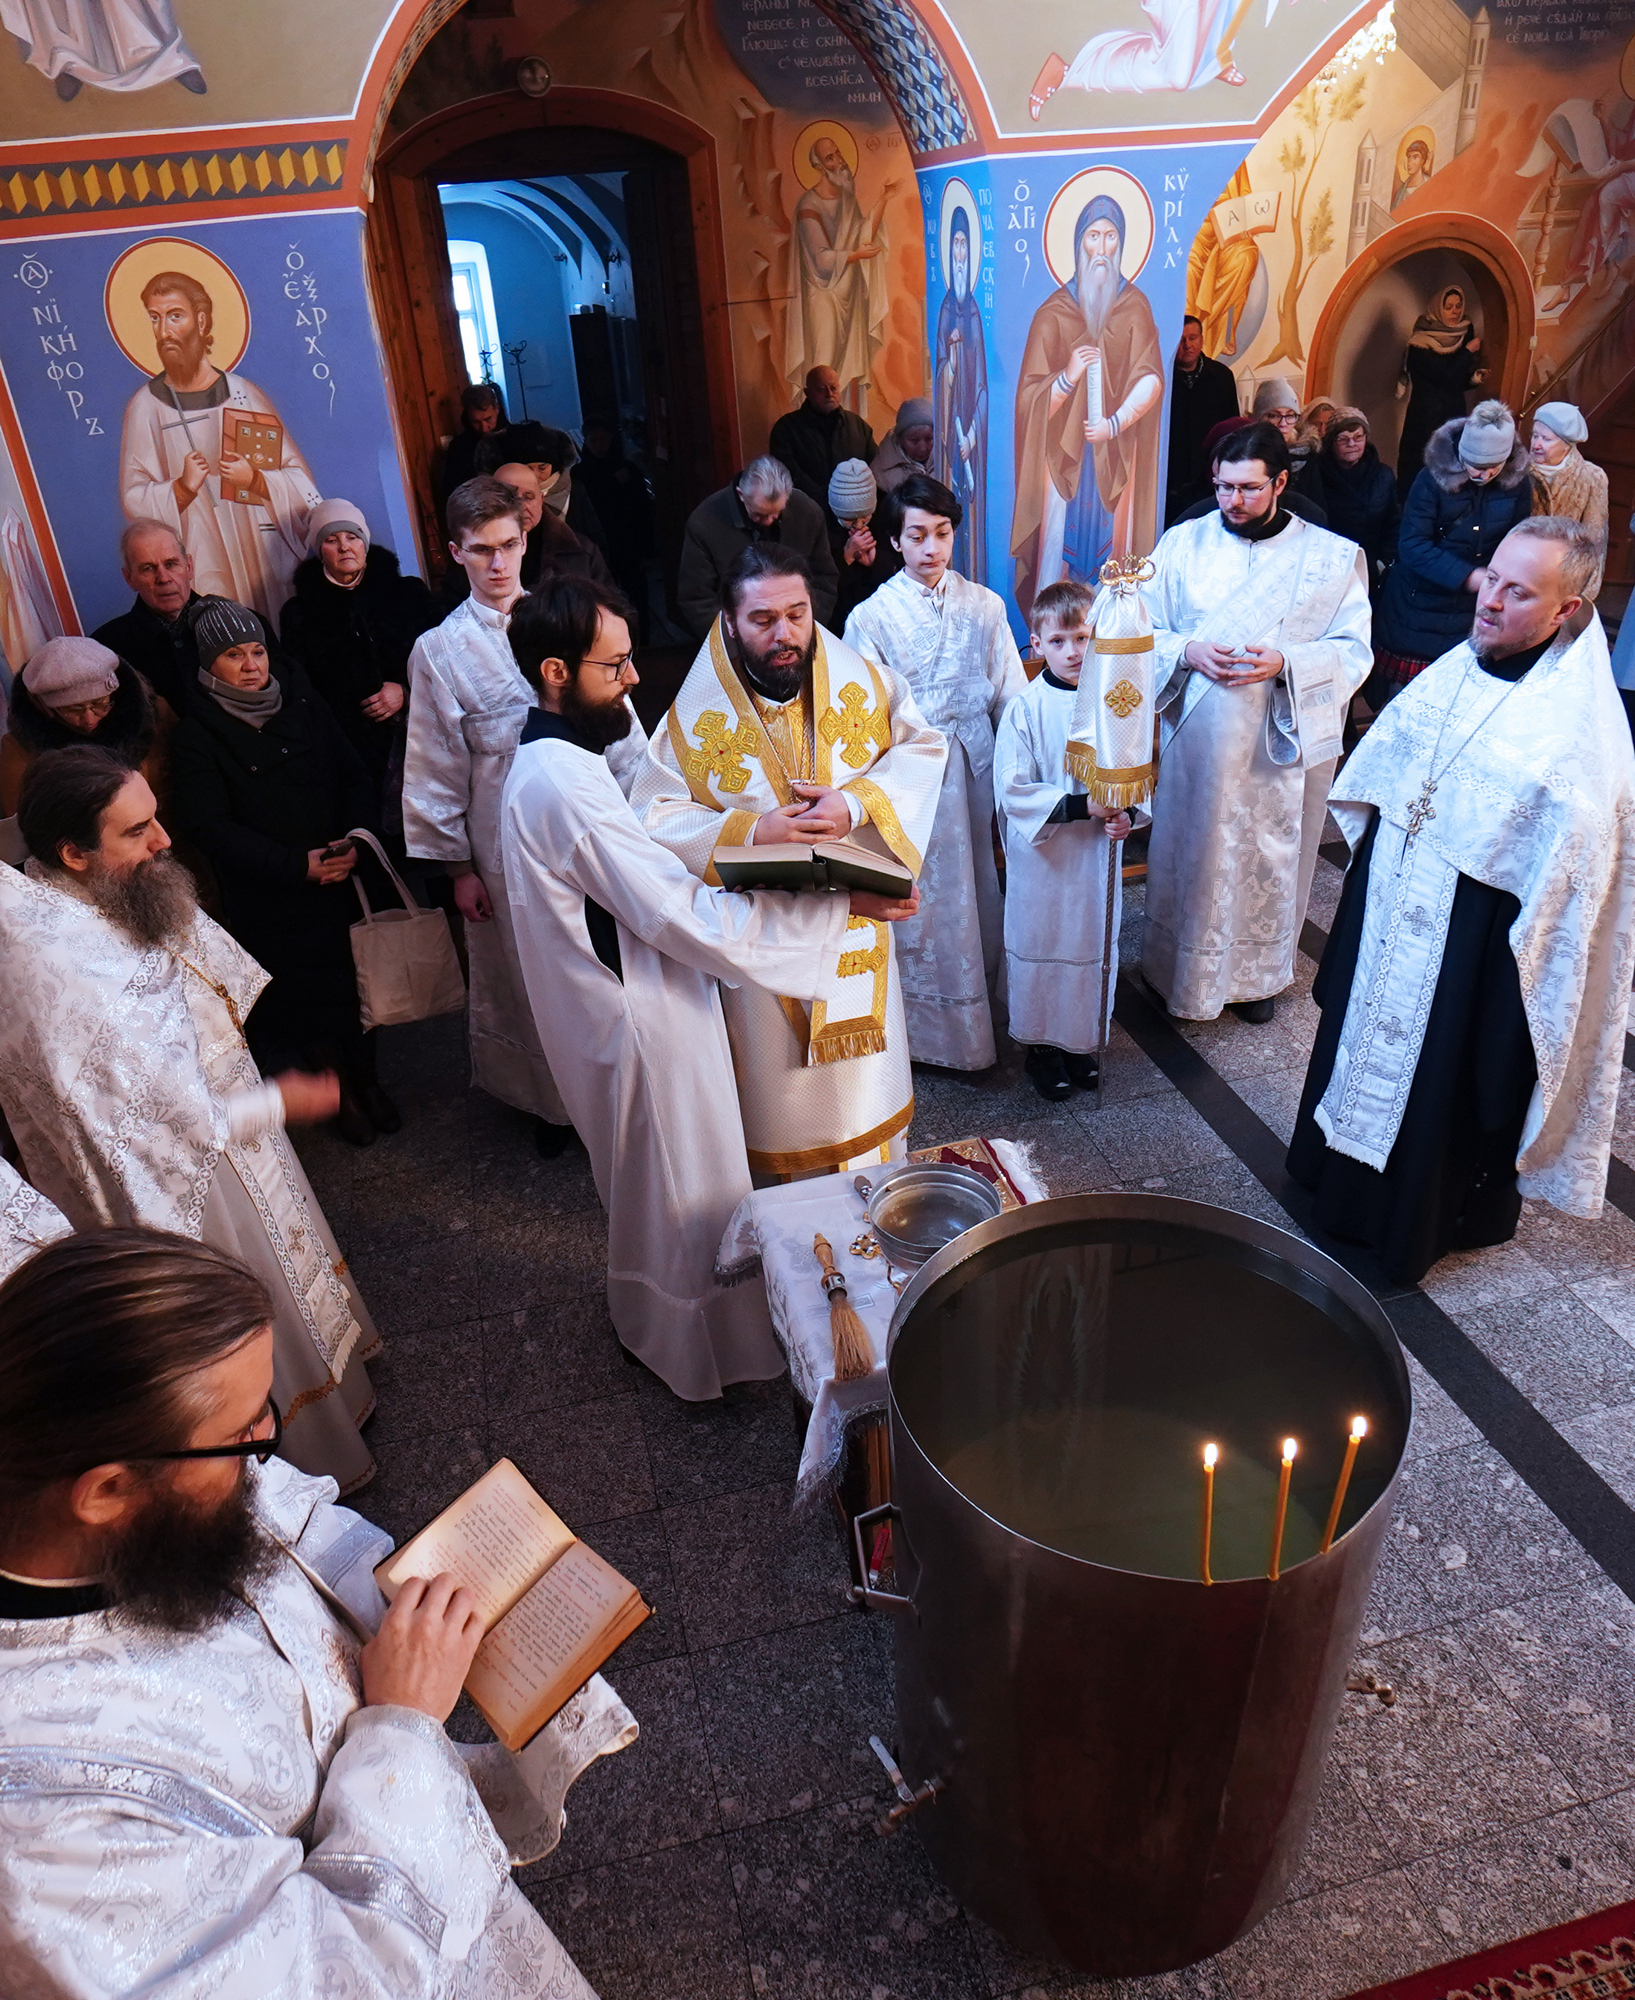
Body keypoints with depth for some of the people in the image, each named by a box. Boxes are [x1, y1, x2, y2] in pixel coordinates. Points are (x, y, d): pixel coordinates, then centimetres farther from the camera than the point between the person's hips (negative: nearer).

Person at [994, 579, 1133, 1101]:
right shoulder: (1025, 709, -12)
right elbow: (1012, 791, -15)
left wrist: (1128, 814, -12)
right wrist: (1080, 806, -21)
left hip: (1097, 852, 4)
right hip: (1042, 856, -3)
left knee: (1095, 942, 13)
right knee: (1041, 945, 8)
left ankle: (1082, 1044, 32)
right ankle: (1041, 1047, 26)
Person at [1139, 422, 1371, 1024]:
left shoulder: (1334, 556, -1)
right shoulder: (1183, 544, 3)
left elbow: (1353, 651, -3)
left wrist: (1286, 663, -21)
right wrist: (1188, 652, -17)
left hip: (1287, 741, 0)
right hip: (1196, 739, 1)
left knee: (1271, 859, 10)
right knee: (1187, 854, 9)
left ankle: (1258, 973, 30)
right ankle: (1176, 969, 29)